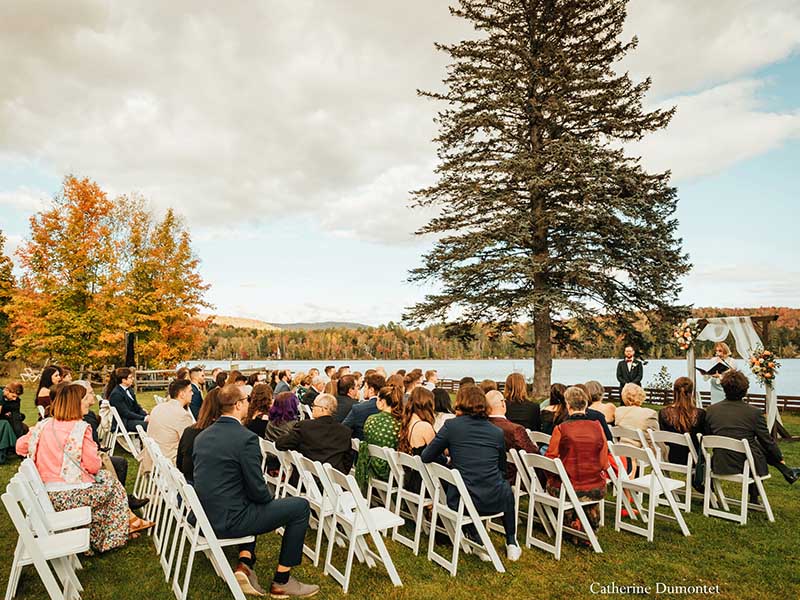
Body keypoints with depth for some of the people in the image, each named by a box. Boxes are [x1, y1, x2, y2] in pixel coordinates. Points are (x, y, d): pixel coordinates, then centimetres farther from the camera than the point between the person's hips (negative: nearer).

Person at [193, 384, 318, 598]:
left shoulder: (202, 436, 3)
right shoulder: (246, 438, -21)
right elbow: (258, 490, -19)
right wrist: (270, 499, 5)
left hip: (205, 515, 8)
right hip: (228, 520, -8)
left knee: (253, 504, 34)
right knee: (301, 507, 4)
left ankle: (245, 563, 18)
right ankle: (281, 582, 14)